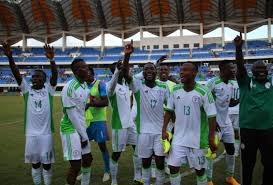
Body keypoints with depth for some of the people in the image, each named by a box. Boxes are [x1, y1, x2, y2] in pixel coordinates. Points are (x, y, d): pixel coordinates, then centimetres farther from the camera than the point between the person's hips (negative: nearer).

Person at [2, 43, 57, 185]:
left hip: (46, 133, -2)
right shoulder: (27, 89, 4)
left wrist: (51, 59, -33)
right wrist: (10, 57, -21)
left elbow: (55, 75, -16)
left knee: (47, 163, 8)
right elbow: (16, 74, -7)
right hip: (31, 133, 2)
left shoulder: (48, 90, -1)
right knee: (35, 163, 13)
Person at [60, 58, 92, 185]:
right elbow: (72, 115, -19)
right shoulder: (69, 88, -20)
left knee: (88, 159, 17)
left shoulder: (85, 86, 6)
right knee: (76, 166, -5)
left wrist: (84, 132, 9)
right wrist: (83, 136, -13)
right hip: (71, 130, -8)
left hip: (81, 128, 9)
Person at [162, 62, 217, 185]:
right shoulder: (175, 90, -1)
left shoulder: (203, 92, -14)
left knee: (199, 169, 12)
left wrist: (211, 139, -13)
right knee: (173, 167, 3)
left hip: (197, 139, -3)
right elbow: (169, 111, 8)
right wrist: (164, 129, 0)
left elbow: (211, 116, -12)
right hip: (179, 138, 3)